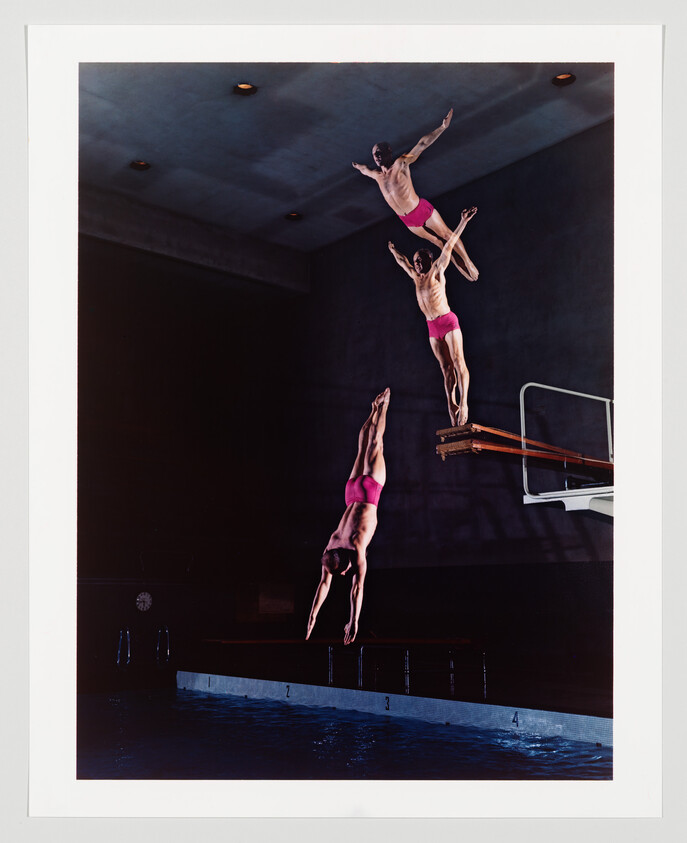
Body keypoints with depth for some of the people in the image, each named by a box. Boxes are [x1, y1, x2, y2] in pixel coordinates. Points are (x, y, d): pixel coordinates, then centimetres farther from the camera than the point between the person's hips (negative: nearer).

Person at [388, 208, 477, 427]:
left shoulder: (437, 271, 1)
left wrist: (462, 223, -9)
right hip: (432, 327, 6)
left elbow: (448, 246, -5)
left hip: (448, 321, -6)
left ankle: (463, 403, -20)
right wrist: (393, 250, 50)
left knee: (458, 362, -12)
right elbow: (402, 261, 35)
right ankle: (452, 404, -4)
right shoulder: (416, 277, 17)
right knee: (446, 367, 1)